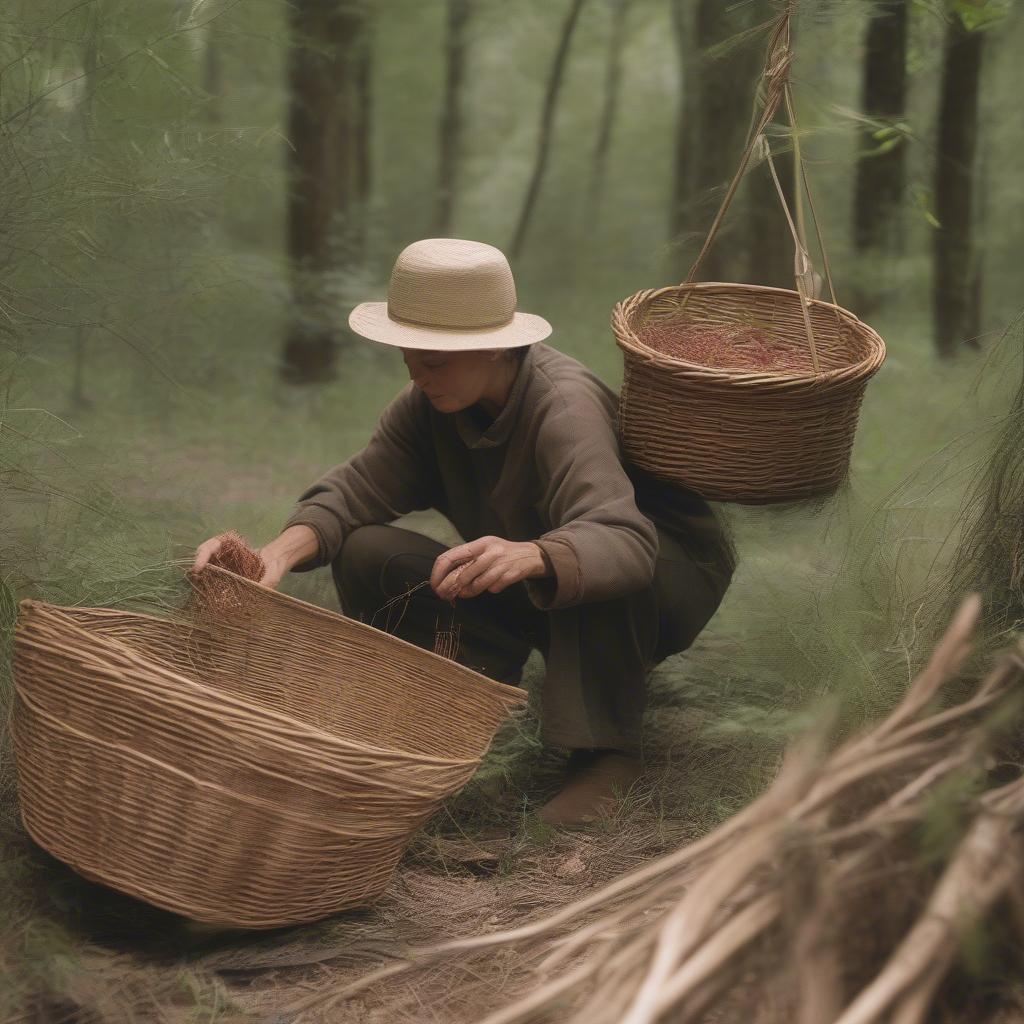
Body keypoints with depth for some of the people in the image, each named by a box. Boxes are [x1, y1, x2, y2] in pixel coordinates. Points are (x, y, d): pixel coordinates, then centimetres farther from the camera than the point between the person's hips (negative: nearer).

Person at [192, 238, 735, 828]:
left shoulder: (566, 407, -35)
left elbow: (624, 540, -50)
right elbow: (362, 485, -15)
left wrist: (529, 556, -70)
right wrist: (281, 552, -35)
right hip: (543, 600, 6)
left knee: (596, 574, -42)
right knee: (367, 554, -12)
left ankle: (608, 751, -24)